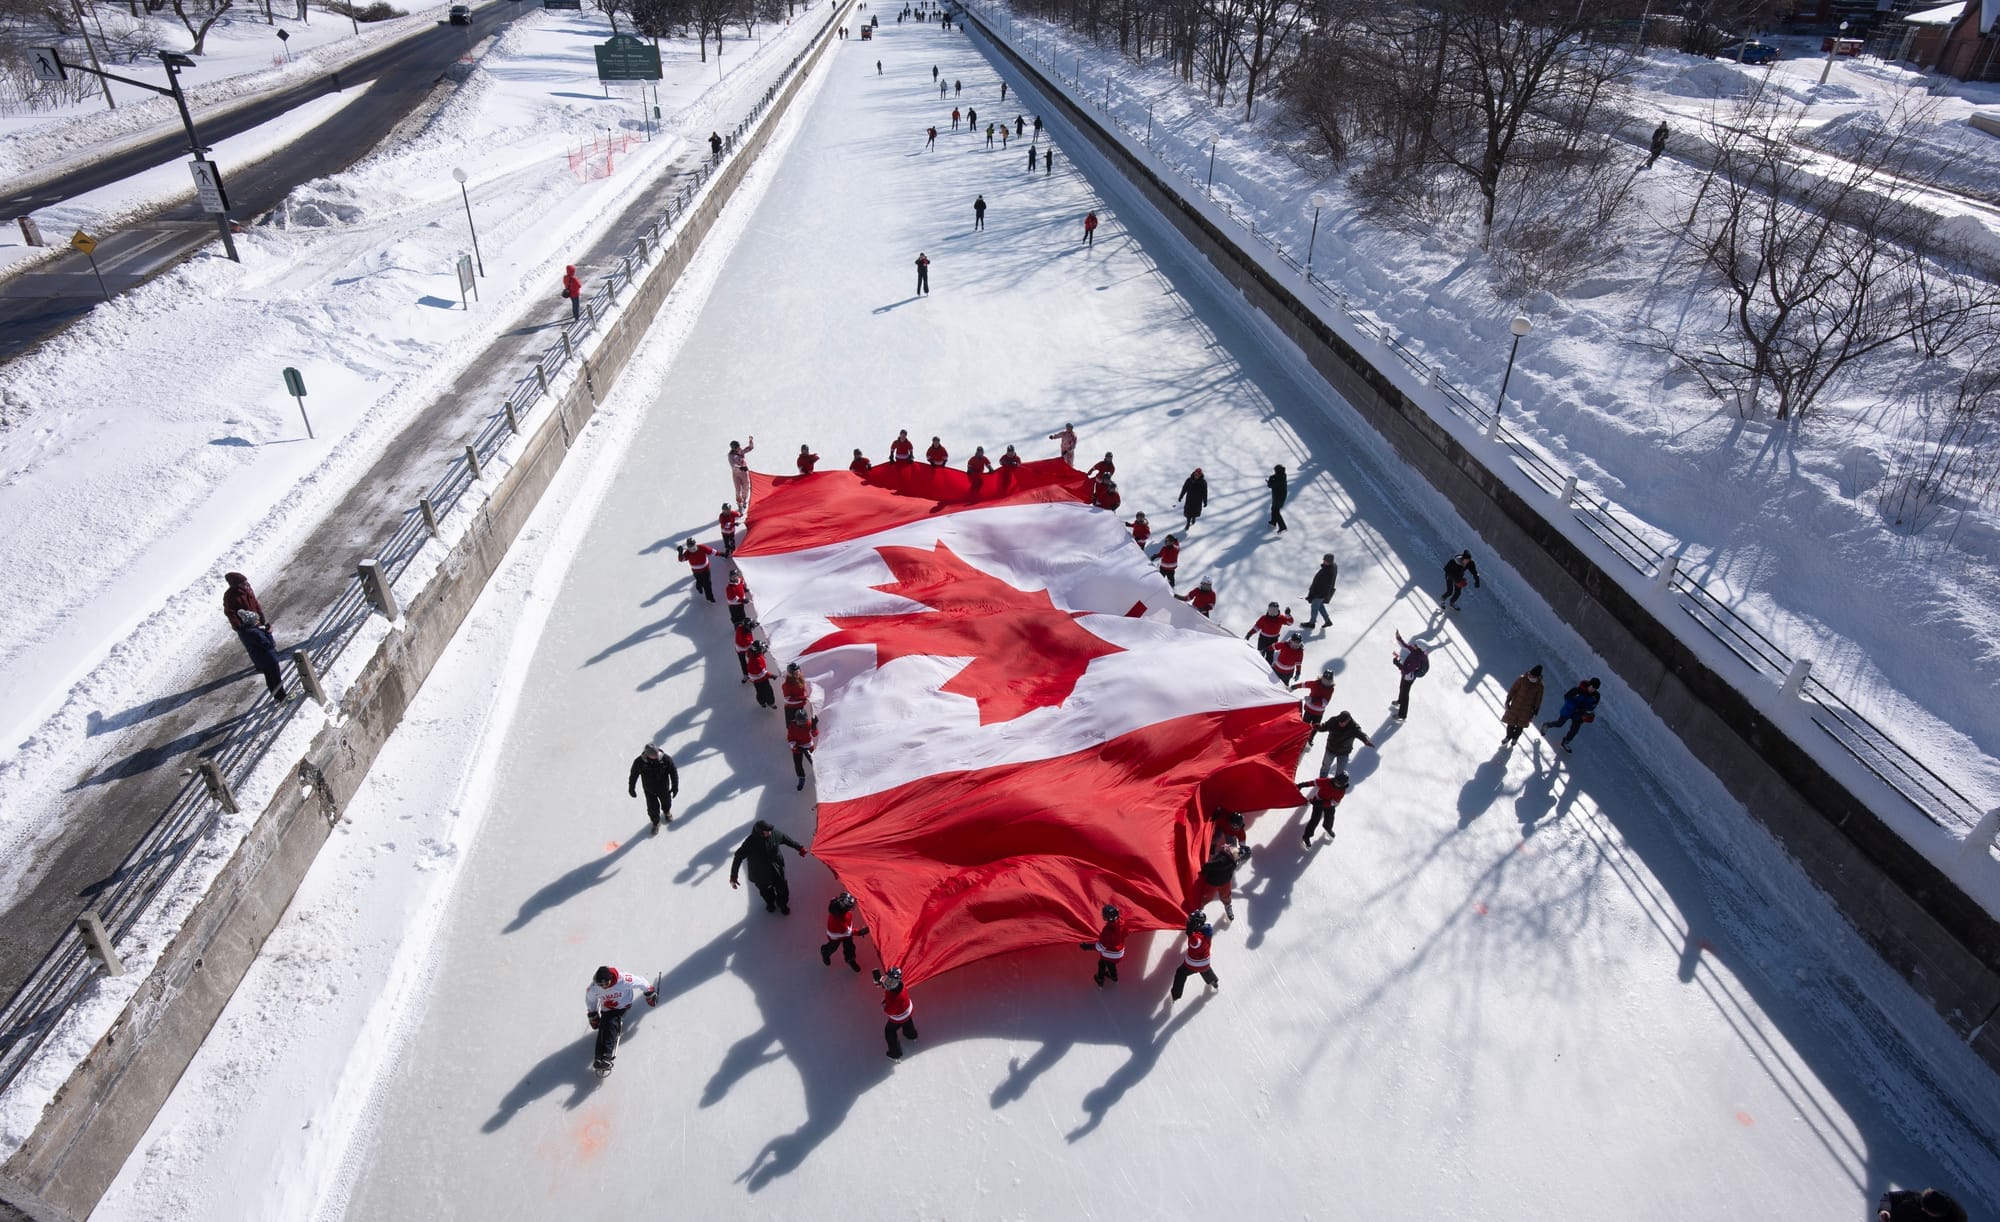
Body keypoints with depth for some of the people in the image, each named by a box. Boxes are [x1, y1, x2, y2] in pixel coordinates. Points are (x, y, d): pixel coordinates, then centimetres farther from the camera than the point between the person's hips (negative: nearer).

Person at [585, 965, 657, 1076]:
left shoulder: (623, 980, -31)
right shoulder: (593, 988, -20)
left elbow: (641, 982, -15)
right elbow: (589, 1000, 5)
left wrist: (650, 994, 0)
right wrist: (592, 1016, 12)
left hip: (622, 1007, -4)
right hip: (606, 1010, 4)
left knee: (611, 1026, -26)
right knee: (602, 1029, -20)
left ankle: (607, 1057, -36)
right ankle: (599, 1058, -26)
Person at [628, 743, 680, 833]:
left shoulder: (666, 759, -28)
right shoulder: (639, 762, -28)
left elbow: (673, 772, -15)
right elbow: (633, 775, -11)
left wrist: (675, 787, -10)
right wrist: (631, 788, 0)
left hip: (664, 789, 1)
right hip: (649, 791, -1)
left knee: (666, 802, 27)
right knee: (652, 808, 12)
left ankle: (667, 812, 63)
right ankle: (656, 823, 43)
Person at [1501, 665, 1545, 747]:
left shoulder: (1539, 686, -13)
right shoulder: (1522, 679, -16)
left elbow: (1538, 700, -4)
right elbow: (1513, 689, -8)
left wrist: (1535, 713, 1)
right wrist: (1507, 702, -6)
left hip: (1526, 710, 0)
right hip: (1515, 706, 0)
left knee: (1520, 726, 13)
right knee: (1511, 722, 12)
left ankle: (1515, 738, 41)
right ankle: (1508, 736, 38)